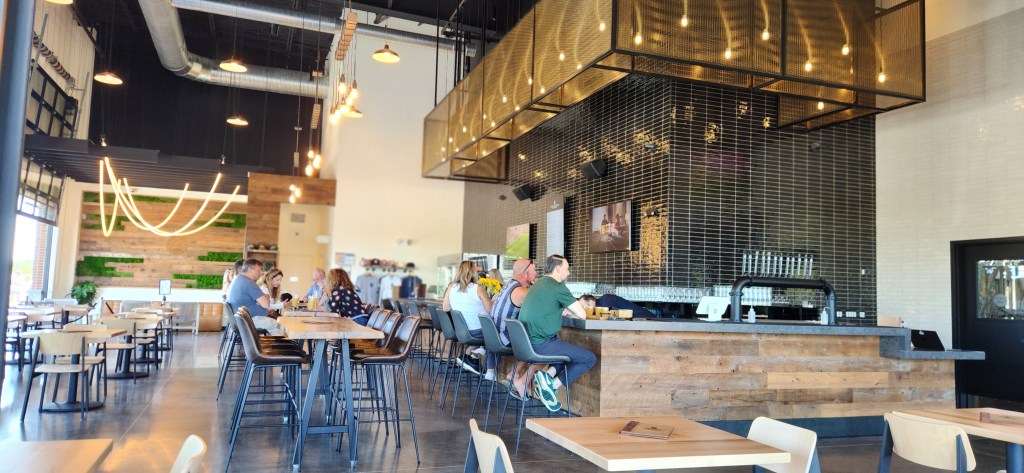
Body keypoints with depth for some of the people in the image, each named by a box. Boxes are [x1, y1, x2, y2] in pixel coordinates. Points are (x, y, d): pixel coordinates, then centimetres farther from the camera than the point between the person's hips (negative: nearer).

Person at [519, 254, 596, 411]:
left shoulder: (538, 284, 17)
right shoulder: (558, 287, -10)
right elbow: (582, 315, -8)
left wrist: (563, 310, 16)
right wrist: (570, 311, 13)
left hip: (526, 343, 9)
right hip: (541, 344, -9)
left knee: (570, 352, 26)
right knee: (590, 358, -1)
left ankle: (547, 376, 4)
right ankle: (552, 385, -5)